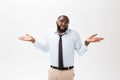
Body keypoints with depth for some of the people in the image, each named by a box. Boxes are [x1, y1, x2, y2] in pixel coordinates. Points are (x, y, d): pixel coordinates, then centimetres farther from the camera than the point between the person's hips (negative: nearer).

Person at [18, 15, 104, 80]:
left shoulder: (74, 34, -5)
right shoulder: (50, 34, 0)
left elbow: (80, 52, -3)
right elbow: (45, 48, 14)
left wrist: (87, 42, -21)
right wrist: (33, 40, 3)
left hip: (68, 72, -1)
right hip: (53, 71, 2)